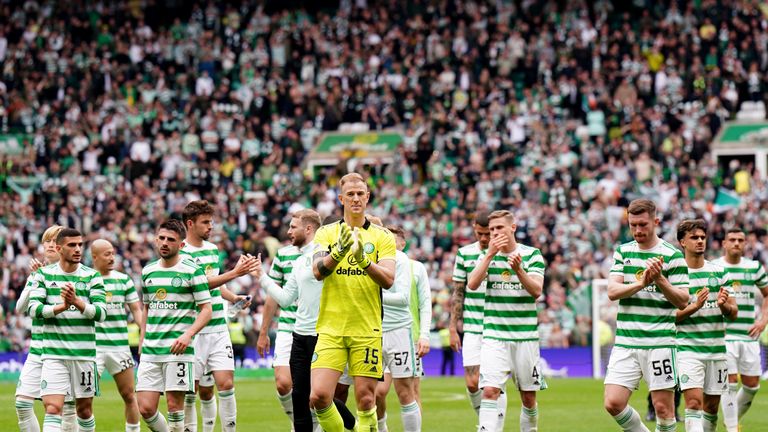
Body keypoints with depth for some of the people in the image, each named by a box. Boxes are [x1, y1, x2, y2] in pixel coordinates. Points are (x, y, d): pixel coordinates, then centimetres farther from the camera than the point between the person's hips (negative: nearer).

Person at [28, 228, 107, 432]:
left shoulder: (92, 276, 3)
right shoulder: (44, 274, 4)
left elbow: (101, 313, -6)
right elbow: (33, 309, -5)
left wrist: (78, 302, -22)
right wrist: (61, 306, -19)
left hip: (84, 353, 1)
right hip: (54, 353, -1)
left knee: (84, 409, 10)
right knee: (53, 408, -13)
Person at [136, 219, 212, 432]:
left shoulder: (192, 271, -3)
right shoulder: (148, 271, 13)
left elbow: (206, 310, -5)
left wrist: (188, 334, -20)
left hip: (178, 349, -5)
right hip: (150, 350, 5)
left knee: (174, 405, -6)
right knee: (145, 408, -2)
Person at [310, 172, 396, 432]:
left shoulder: (382, 236, 5)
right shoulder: (326, 233, 7)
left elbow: (388, 280, -7)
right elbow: (318, 271, -9)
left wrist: (364, 261, -26)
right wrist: (339, 251, -29)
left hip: (367, 330, 0)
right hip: (330, 329, 1)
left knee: (365, 401, -2)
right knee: (318, 397, -11)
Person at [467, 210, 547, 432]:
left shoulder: (532, 254, 2)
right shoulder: (487, 255, 7)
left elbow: (536, 290, -9)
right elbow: (472, 284, -9)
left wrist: (518, 269, -25)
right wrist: (490, 254, -16)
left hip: (525, 336, 0)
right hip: (494, 336, 0)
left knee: (529, 397, 6)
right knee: (489, 391, -16)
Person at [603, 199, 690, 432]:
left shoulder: (672, 255, -1)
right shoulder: (623, 251, 12)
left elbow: (682, 301, -4)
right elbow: (612, 291, 0)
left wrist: (659, 280, -19)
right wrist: (641, 283, -16)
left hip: (659, 342, -4)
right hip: (625, 342, 4)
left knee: (663, 406, -3)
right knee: (613, 403, -6)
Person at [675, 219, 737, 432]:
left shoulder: (718, 272, 9)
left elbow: (733, 313, 10)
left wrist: (724, 304, -12)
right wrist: (694, 307, -20)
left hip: (716, 349, 4)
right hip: (688, 349, -4)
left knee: (711, 406, 9)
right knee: (694, 402, -17)